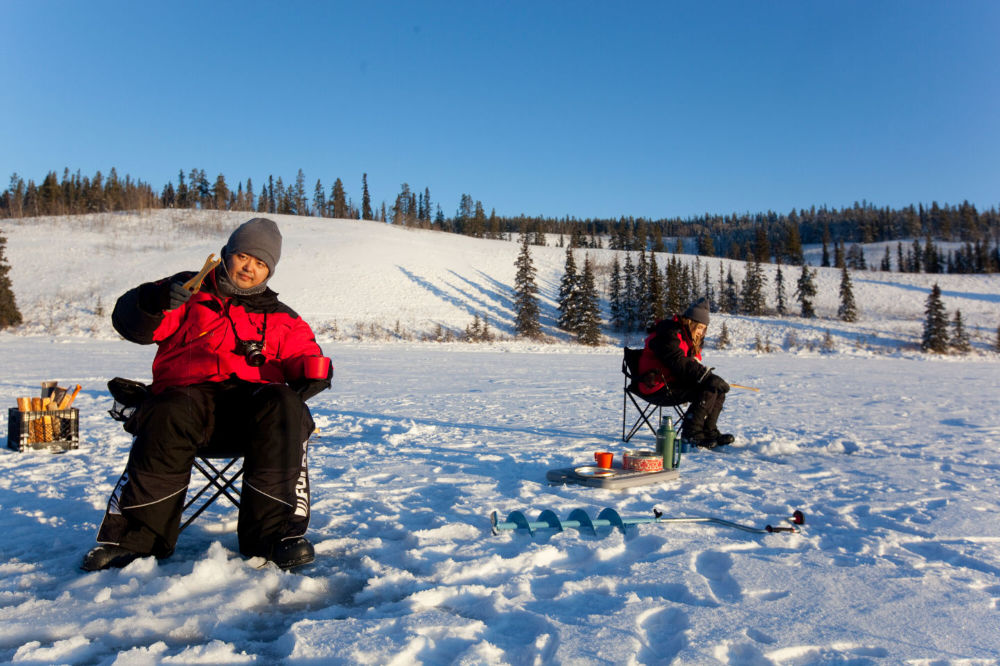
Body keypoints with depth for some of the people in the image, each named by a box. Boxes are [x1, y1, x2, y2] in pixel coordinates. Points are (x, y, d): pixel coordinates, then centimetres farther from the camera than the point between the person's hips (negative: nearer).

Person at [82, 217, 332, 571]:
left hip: (254, 400, 1)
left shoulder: (279, 316, 26)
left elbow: (304, 352, 21)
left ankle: (274, 532, -30)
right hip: (189, 393, -1)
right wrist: (156, 300, -14)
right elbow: (131, 321, 9)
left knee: (283, 406, -33)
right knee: (169, 416, -37)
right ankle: (135, 535, -19)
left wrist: (313, 371, -5)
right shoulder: (191, 292, 18)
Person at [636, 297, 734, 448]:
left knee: (719, 390, -1)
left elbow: (694, 364, 14)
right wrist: (709, 377, -32)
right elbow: (679, 363, -28)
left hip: (675, 382, 10)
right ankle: (691, 433, -15)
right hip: (659, 389, -10)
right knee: (708, 391, -22)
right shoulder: (669, 335, -16)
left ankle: (709, 432, 3)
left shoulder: (690, 338, 17)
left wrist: (709, 376, -9)